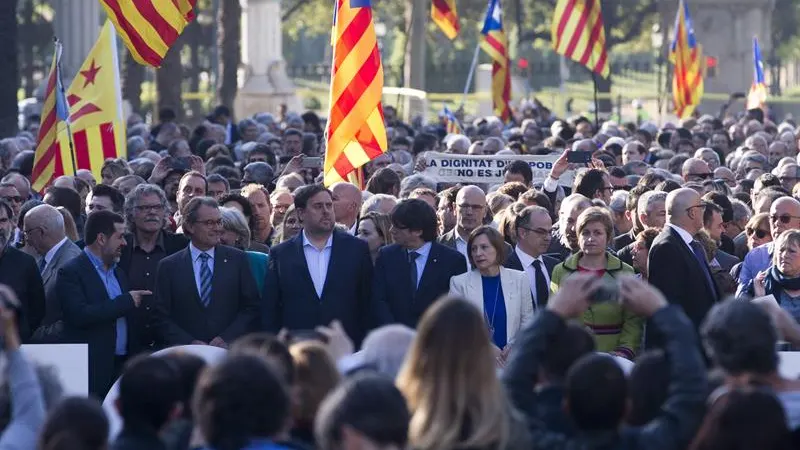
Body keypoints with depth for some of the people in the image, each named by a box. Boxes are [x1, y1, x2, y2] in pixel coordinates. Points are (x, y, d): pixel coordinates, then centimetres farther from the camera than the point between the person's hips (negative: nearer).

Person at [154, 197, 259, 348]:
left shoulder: (237, 259, 5)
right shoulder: (169, 266, 3)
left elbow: (251, 307, 3)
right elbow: (163, 317, 1)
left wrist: (227, 339, -9)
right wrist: (190, 343, -12)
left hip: (230, 352, 1)